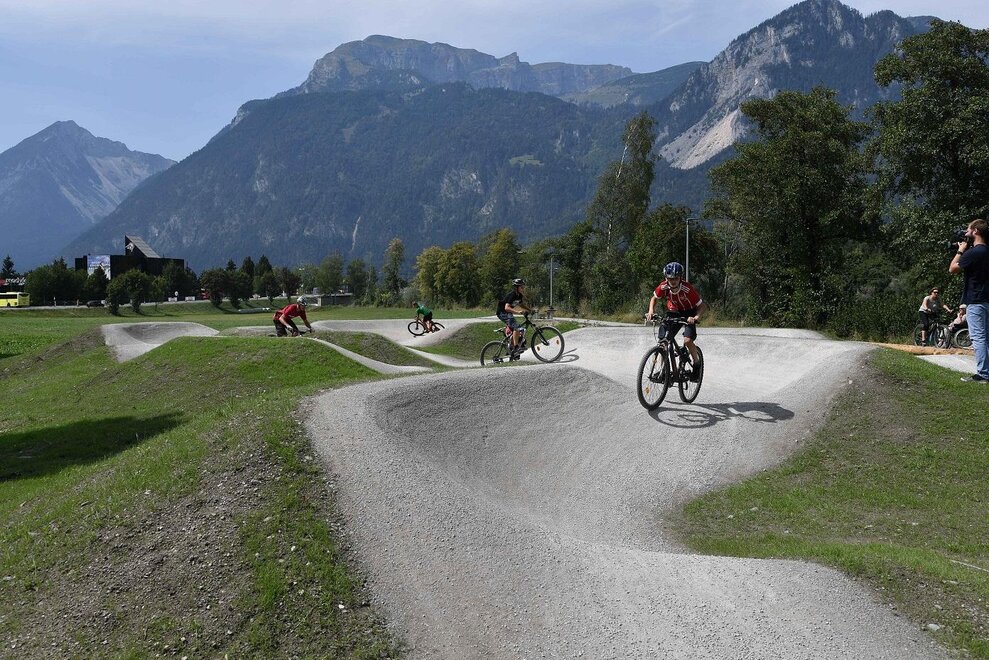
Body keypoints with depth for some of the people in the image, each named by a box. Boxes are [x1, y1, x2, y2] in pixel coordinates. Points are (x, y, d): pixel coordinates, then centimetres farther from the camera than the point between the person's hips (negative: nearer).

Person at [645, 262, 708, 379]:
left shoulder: (687, 289, -30)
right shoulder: (663, 287, -20)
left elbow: (702, 306, -24)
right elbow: (654, 298, 1)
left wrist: (696, 317, -42)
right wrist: (651, 311, -16)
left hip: (688, 314, -3)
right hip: (672, 313, 3)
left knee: (687, 341, -23)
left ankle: (696, 363, 5)